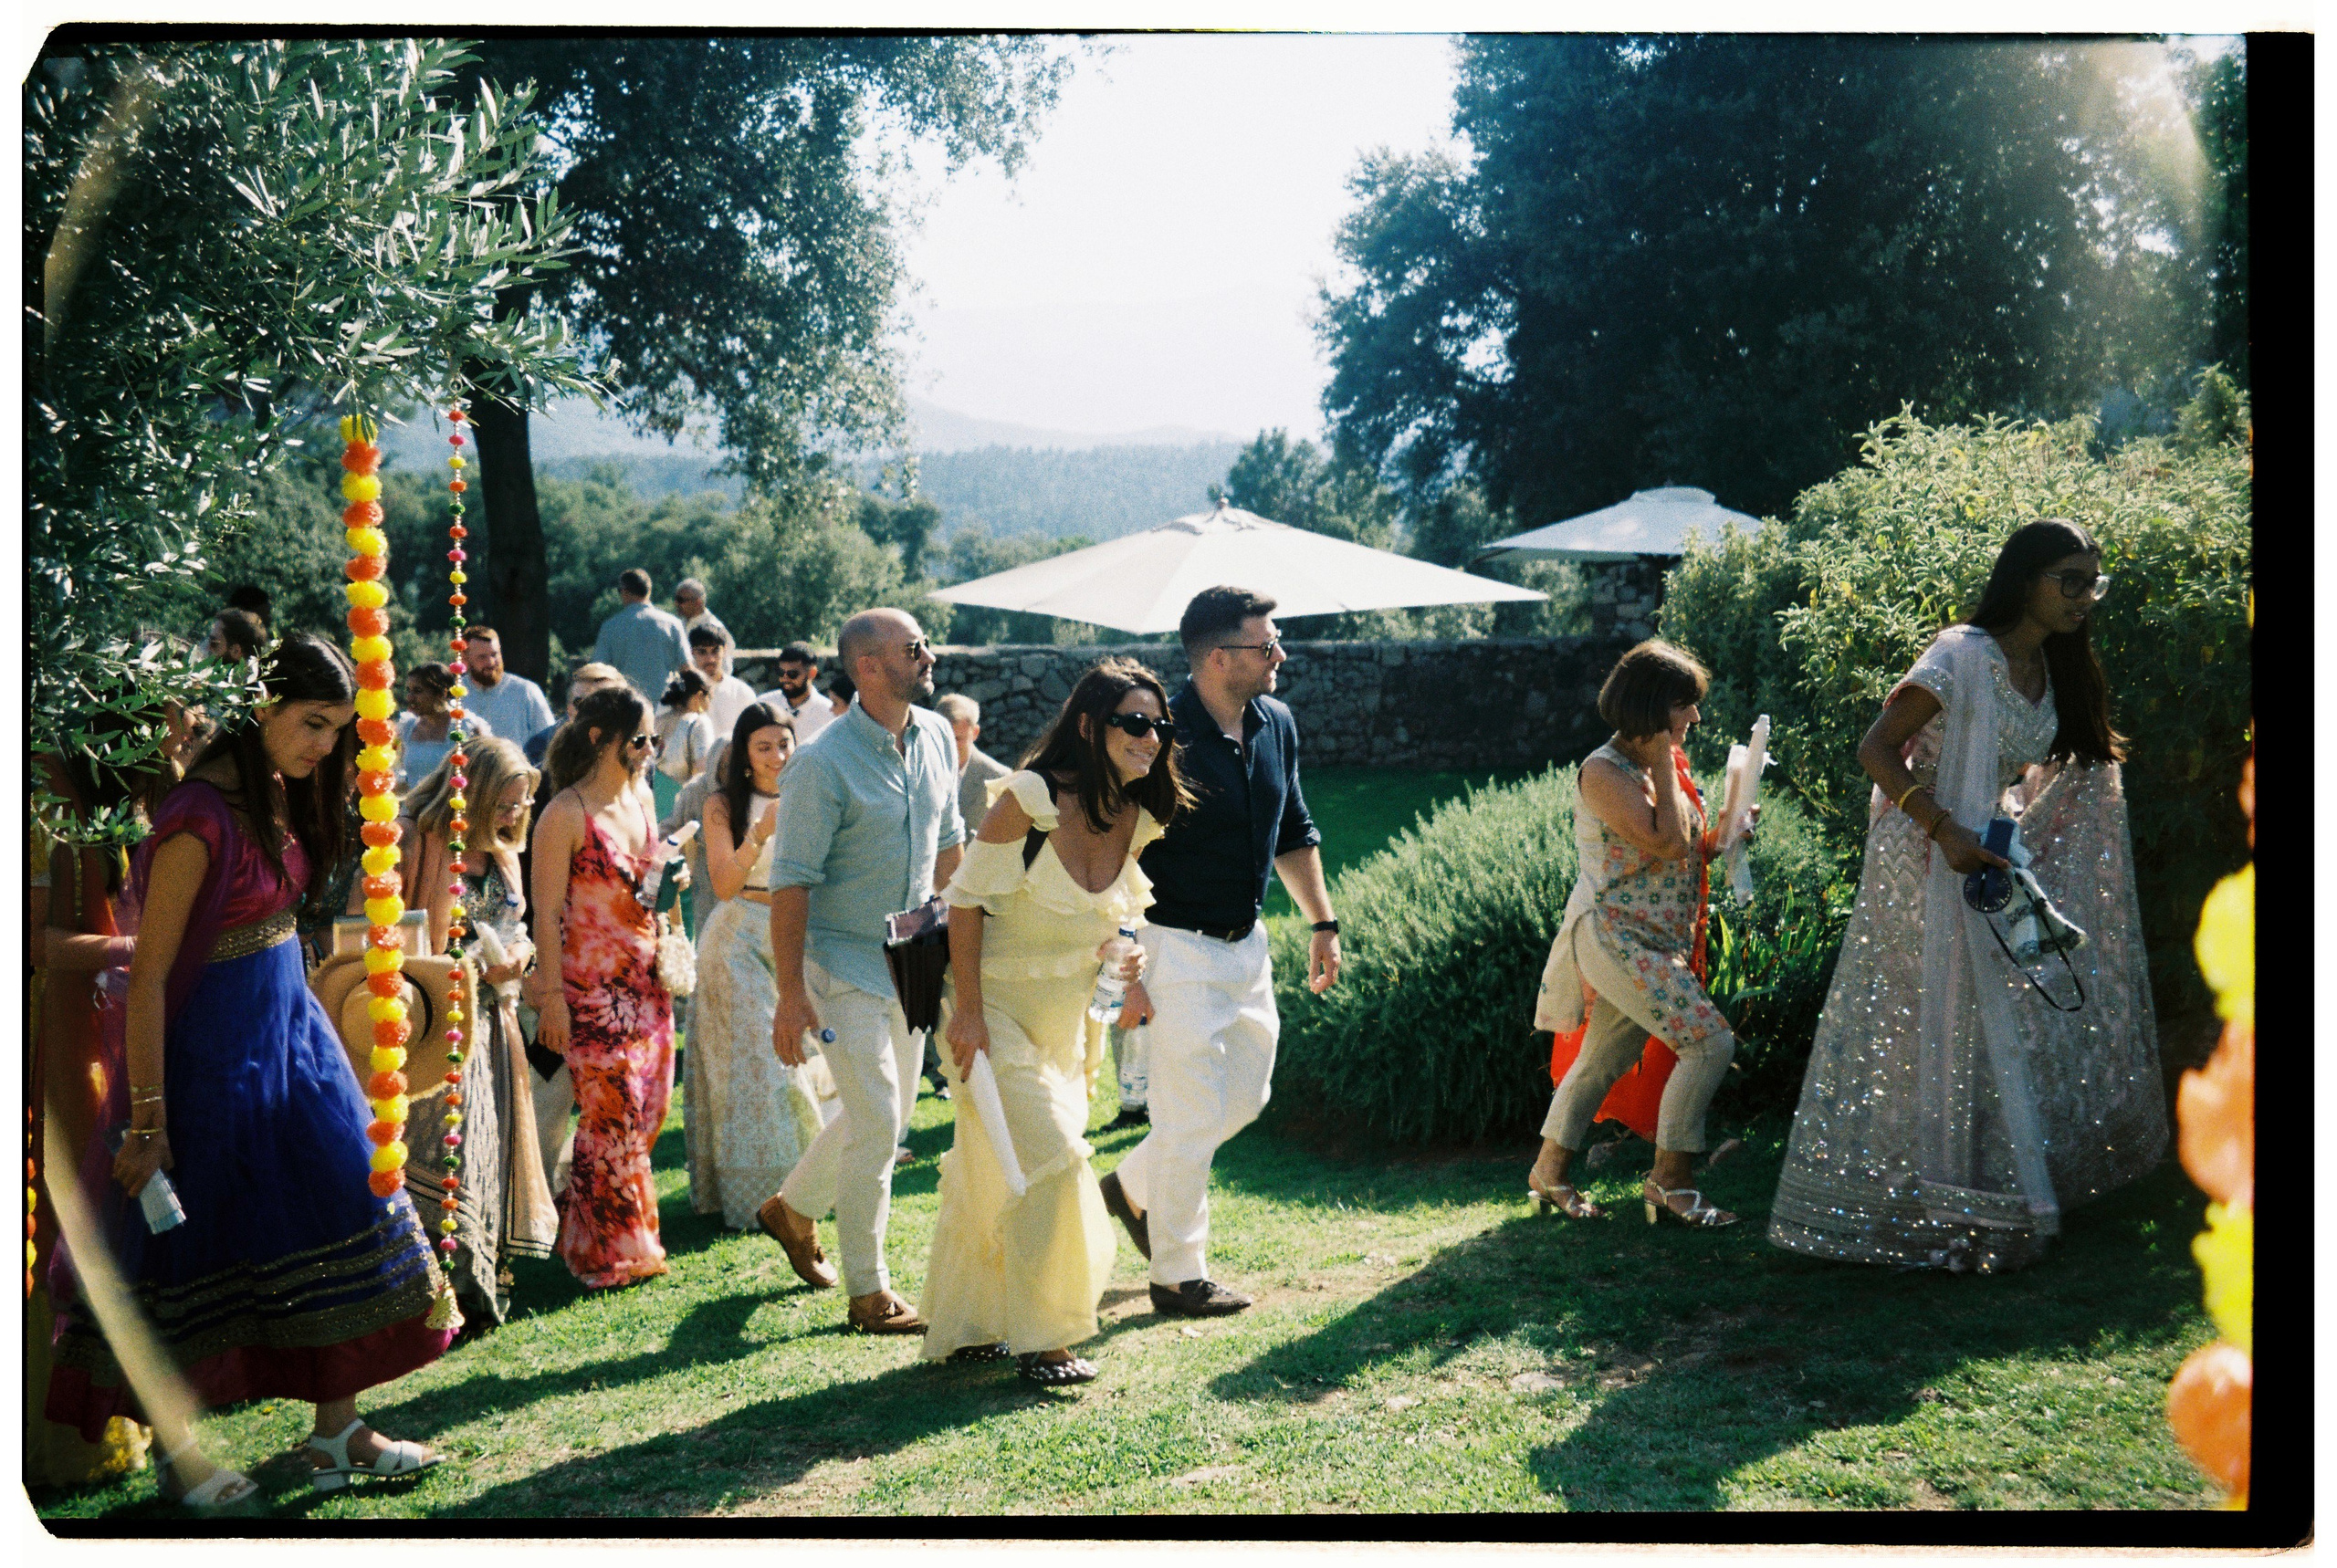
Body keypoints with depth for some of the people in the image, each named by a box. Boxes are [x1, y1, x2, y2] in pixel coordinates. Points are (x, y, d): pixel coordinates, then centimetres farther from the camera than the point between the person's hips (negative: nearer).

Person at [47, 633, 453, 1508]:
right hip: (213, 1041, -9)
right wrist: (147, 1120, -19)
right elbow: (149, 976, -21)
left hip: (287, 1025, 9)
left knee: (337, 1207, 9)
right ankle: (174, 1450, 23)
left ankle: (336, 1431, 19)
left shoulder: (280, 796, 4)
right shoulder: (201, 819, -22)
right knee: (193, 1246, 5)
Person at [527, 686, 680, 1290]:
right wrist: (552, 998, -14)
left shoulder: (642, 797, 10)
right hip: (593, 986, -7)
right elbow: (548, 913, -13)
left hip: (647, 980, 8)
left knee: (648, 1112, 10)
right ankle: (610, 1251, 12)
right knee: (613, 1119, -3)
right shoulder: (566, 815, -13)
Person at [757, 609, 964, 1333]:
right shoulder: (824, 763, -20)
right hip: (844, 961, -7)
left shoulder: (935, 736, 1)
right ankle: (869, 1294, 7)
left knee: (889, 1110, 17)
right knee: (877, 1122, -7)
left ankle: (792, 1207, 41)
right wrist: (790, 995, -19)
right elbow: (792, 881, -18)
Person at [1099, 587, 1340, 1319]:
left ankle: (1134, 1187, 37)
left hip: (1245, 943, 8)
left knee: (1246, 1093, 17)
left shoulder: (1277, 724, 4)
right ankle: (1179, 1277, 13)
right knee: (1193, 1116, -2)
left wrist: (1323, 922, 17)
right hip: (1178, 948, -8)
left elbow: (1293, 832, 18)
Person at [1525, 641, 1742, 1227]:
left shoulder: (1653, 766, 13)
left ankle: (1550, 1173, 27)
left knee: (1603, 1060, 15)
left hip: (1656, 943, 9)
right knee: (1710, 1041, -15)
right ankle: (1669, 1182, -7)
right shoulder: (1603, 772, -15)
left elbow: (1683, 856, 22)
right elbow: (1668, 843, -22)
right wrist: (1665, 762, -14)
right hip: (1614, 938, -9)